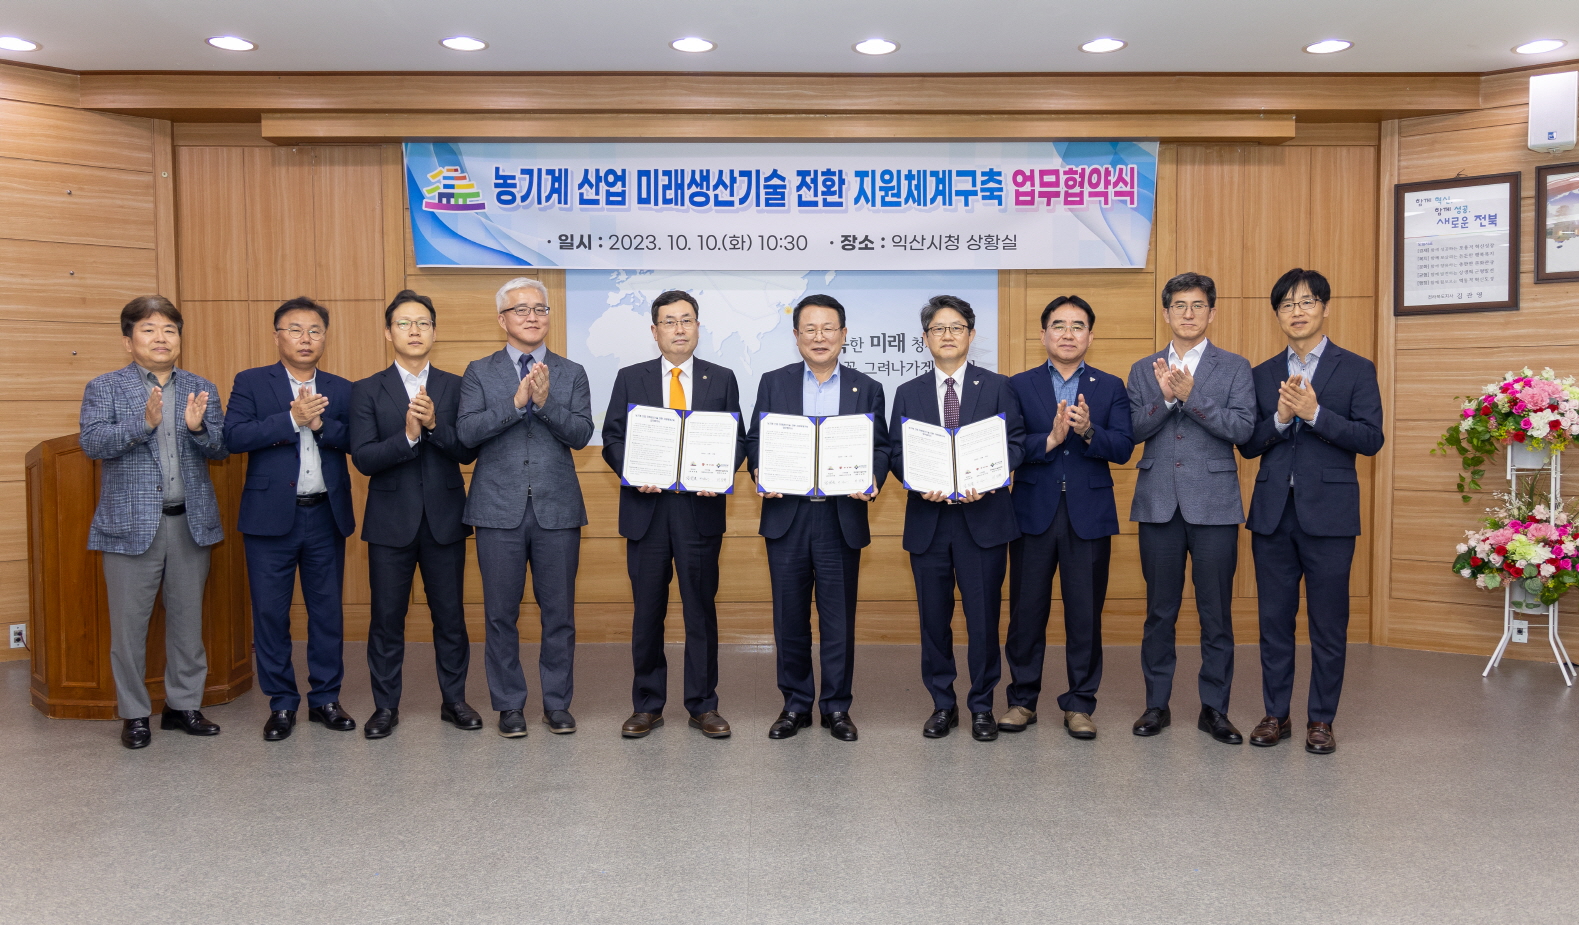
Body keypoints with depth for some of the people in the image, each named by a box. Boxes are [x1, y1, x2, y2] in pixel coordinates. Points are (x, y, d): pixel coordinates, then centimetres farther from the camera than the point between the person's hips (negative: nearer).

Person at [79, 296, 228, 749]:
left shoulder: (202, 389, 10)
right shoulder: (105, 388, 3)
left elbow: (221, 448, 3)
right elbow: (92, 443, -11)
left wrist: (198, 428, -17)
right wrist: (144, 423, -25)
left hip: (191, 522, 3)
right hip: (131, 524, -2)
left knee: (187, 619, 10)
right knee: (129, 623, 4)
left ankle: (183, 704, 23)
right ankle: (134, 713, 18)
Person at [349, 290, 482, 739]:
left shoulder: (455, 386, 4)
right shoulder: (367, 390, 1)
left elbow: (468, 452, -4)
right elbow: (363, 458, -9)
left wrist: (435, 424, -21)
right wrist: (408, 436, -24)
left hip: (445, 519, 1)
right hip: (391, 521, -1)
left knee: (450, 615, 8)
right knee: (387, 617, 6)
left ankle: (453, 699, 22)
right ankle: (386, 705, 20)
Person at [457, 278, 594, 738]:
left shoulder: (571, 373, 8)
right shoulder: (480, 372, 6)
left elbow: (582, 434, -4)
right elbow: (467, 432, -7)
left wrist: (545, 402, -19)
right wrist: (517, 402, -17)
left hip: (557, 510, 1)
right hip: (500, 510, 0)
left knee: (559, 613, 6)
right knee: (501, 613, 6)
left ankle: (557, 703, 19)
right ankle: (509, 704, 20)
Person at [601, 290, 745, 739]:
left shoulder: (722, 379, 8)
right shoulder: (630, 378, 8)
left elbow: (738, 440, 6)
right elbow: (612, 439, 5)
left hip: (700, 508, 0)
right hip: (647, 508, 0)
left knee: (701, 609, 6)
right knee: (647, 612, 7)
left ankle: (703, 706, 18)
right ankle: (647, 706, 20)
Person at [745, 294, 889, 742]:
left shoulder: (867, 389, 8)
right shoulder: (773, 383, 9)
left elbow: (880, 447, 5)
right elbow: (755, 440, 7)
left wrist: (872, 479, -14)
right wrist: (761, 473, -12)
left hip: (841, 518, -1)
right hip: (786, 516, 1)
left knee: (839, 618, 5)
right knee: (789, 617, 7)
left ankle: (837, 706, 18)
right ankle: (795, 705, 21)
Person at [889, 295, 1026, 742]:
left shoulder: (998, 387, 6)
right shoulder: (907, 393, 11)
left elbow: (1015, 443, -1)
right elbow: (897, 454, 5)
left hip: (983, 517, -2)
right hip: (927, 520, 2)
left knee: (983, 617, 3)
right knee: (934, 618, 8)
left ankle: (982, 706, 18)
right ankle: (942, 704, 22)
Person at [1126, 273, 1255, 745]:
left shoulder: (1234, 367, 5)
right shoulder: (1143, 371, 11)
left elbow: (1243, 427, -9)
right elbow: (1131, 430, 0)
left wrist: (1190, 396, -17)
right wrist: (1164, 399, -16)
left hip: (1213, 505, -1)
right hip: (1159, 504, 2)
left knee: (1216, 612, 3)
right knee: (1160, 610, 8)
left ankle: (1214, 707, 15)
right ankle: (1157, 703, 19)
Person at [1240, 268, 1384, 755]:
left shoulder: (1356, 369, 2)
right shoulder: (1263, 374, 10)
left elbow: (1371, 439, -8)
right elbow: (1248, 445, 6)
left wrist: (1314, 413, -19)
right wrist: (1279, 418, -13)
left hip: (1328, 512, -3)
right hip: (1273, 512, 3)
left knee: (1328, 622, 4)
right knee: (1274, 618, 9)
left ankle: (1321, 719, 16)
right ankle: (1275, 713, 20)